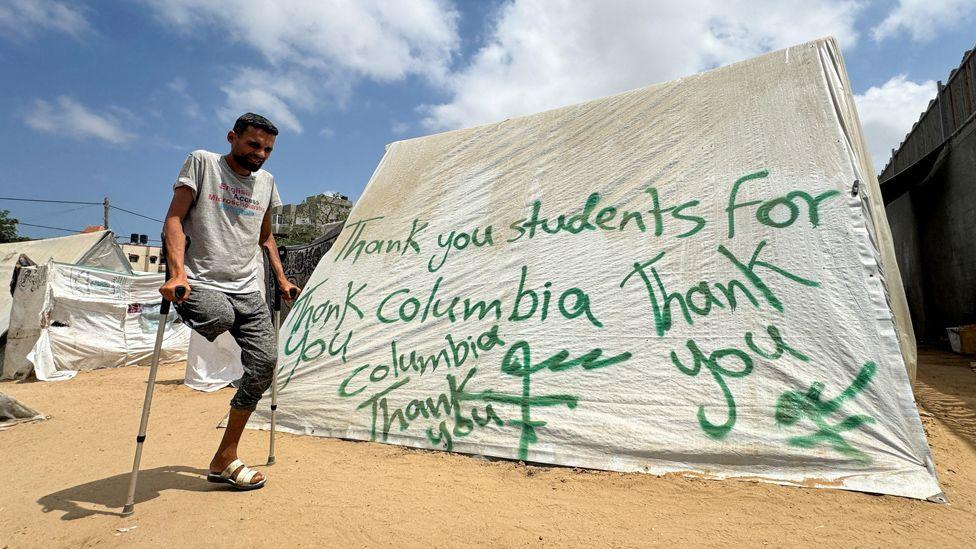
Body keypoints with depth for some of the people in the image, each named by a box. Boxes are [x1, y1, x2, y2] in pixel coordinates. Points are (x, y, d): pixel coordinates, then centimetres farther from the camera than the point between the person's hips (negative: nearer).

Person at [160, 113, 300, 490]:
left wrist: (281, 280, 18)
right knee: (221, 316, -39)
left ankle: (225, 459, 9)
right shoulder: (201, 162, 2)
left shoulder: (265, 181, 16)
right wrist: (177, 272, -21)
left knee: (264, 362, -5)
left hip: (248, 289, 5)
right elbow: (173, 219, -6)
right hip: (201, 283, -5)